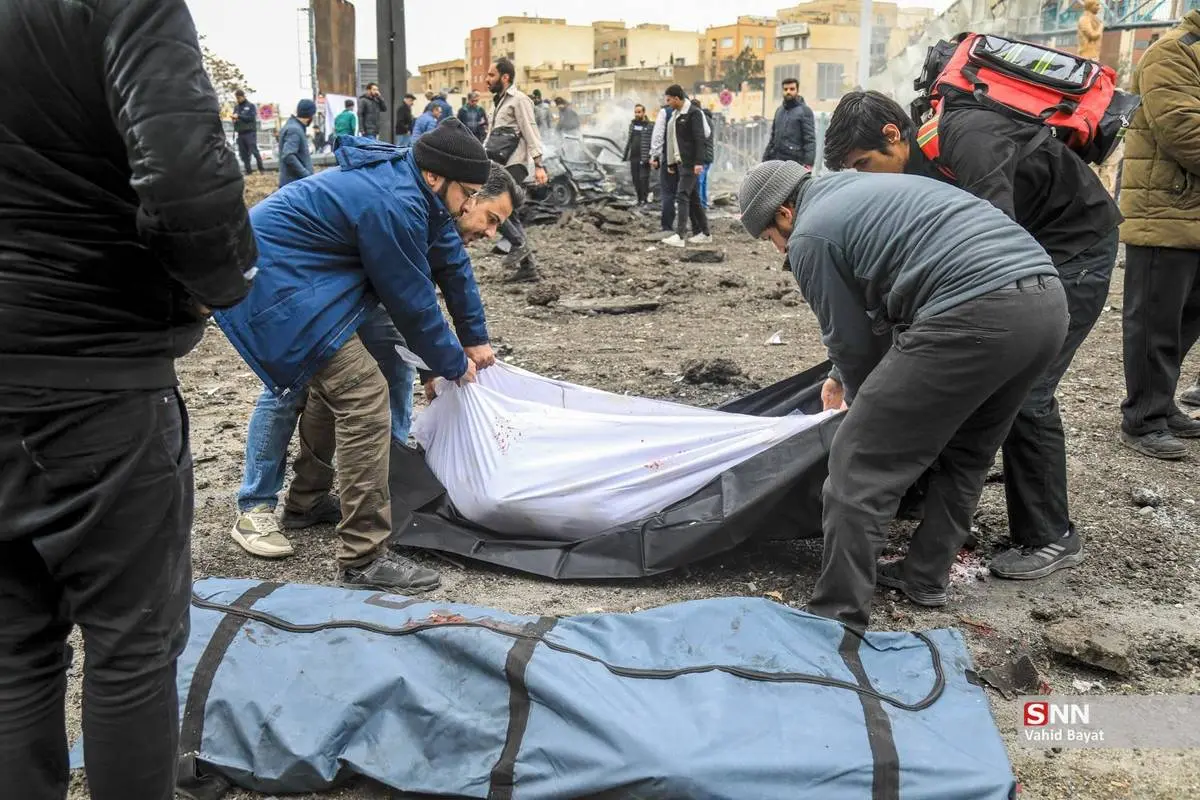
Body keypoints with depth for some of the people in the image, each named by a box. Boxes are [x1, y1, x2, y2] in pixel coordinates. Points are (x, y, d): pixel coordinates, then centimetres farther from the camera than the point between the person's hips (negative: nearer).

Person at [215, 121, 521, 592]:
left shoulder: (415, 184, 6)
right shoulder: (393, 205, -25)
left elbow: (451, 260, 16)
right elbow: (411, 302, -17)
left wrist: (476, 339, 24)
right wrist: (454, 365, -1)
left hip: (282, 271, 11)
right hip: (274, 285, -11)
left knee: (334, 379, 24)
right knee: (363, 396, -17)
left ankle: (307, 499, 41)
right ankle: (364, 558, -14)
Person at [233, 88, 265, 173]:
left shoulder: (251, 106, 3)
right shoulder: (236, 107, 16)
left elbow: (252, 117, -10)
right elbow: (235, 119, 22)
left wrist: (239, 116, -16)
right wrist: (234, 120, -3)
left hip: (250, 132, -5)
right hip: (240, 133, 5)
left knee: (254, 151, -11)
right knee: (243, 154, 2)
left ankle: (261, 169, -4)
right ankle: (248, 170, 7)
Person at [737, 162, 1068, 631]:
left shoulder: (810, 235, 5)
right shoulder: (864, 188, 31)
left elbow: (851, 339, 11)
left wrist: (860, 399, 31)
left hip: (974, 313, -10)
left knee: (860, 464, -1)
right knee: (965, 455, 26)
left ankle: (837, 617, 2)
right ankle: (925, 578, 35)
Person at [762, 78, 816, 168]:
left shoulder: (805, 111, -2)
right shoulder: (779, 110, 19)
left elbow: (810, 139, -9)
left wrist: (808, 163, -19)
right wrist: (765, 159, 19)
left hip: (794, 162, -6)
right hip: (776, 161, 6)